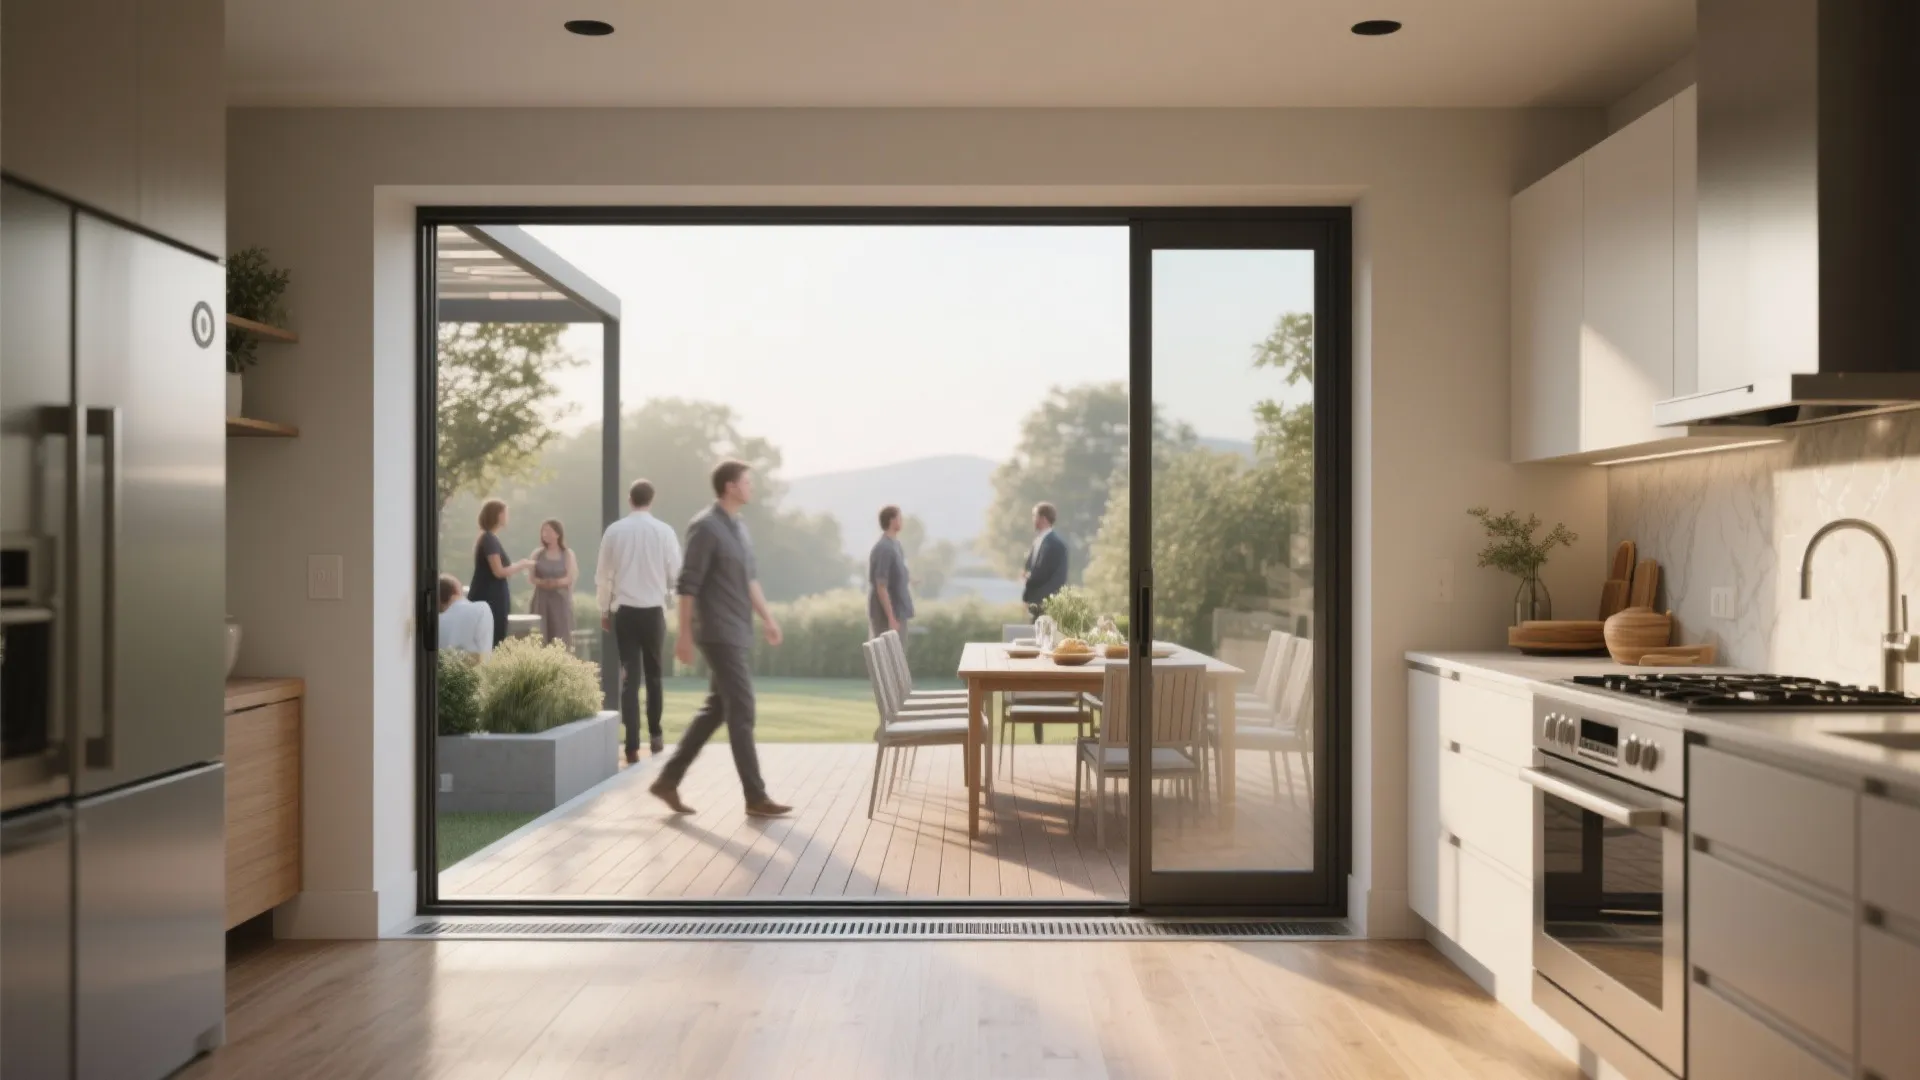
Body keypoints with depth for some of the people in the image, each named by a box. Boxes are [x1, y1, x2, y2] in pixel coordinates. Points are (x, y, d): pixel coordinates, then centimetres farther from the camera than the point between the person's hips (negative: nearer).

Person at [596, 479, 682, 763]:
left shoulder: (614, 531, -2)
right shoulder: (664, 531, -6)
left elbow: (603, 575, 3)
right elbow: (675, 574, -1)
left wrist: (604, 610, 14)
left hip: (623, 610, 0)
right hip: (653, 609, 0)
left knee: (629, 676, 1)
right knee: (653, 675, 16)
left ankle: (632, 746, -4)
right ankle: (655, 735, 25)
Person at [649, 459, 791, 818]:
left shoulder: (738, 527, 14)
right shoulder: (705, 526, -13)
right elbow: (688, 585, -15)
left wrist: (768, 618, 20)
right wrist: (685, 635, -16)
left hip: (739, 633, 9)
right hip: (719, 634, -9)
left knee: (716, 709, 12)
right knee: (741, 712, -6)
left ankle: (668, 780, 19)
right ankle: (756, 797, 1)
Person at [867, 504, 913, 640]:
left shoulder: (894, 544, 10)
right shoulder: (884, 549, -20)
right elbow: (881, 587, -22)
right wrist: (891, 618, -22)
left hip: (897, 611, 9)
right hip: (886, 615, -9)